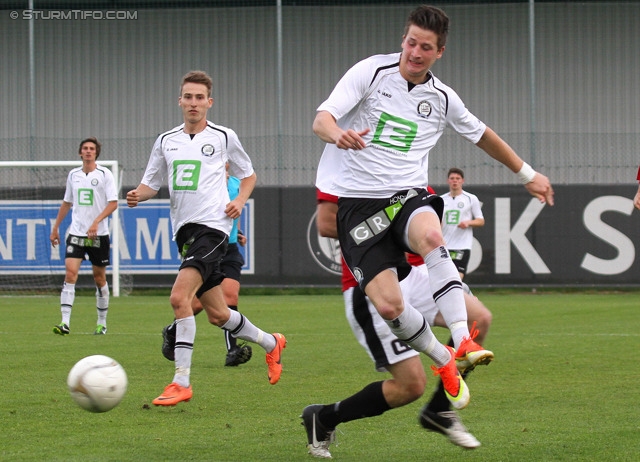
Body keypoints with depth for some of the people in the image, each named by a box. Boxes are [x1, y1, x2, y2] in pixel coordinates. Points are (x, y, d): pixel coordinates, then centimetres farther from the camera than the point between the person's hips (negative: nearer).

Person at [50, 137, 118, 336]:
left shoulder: (104, 174, -4)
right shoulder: (73, 175, 9)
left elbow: (113, 203, -9)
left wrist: (97, 222, -21)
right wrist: (55, 228, 21)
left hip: (98, 235, -2)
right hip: (76, 232, 2)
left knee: (99, 277, 7)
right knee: (70, 272, -13)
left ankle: (102, 323, 21)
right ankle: (65, 322, -18)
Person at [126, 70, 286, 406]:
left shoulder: (223, 137, 2)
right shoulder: (166, 141, 13)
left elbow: (248, 175, 15)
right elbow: (151, 183, 16)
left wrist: (240, 200, -4)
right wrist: (138, 195, -7)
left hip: (213, 225, -6)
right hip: (184, 230, 6)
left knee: (179, 296, -24)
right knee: (217, 314, 12)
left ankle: (181, 381, -21)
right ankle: (270, 343, 39)